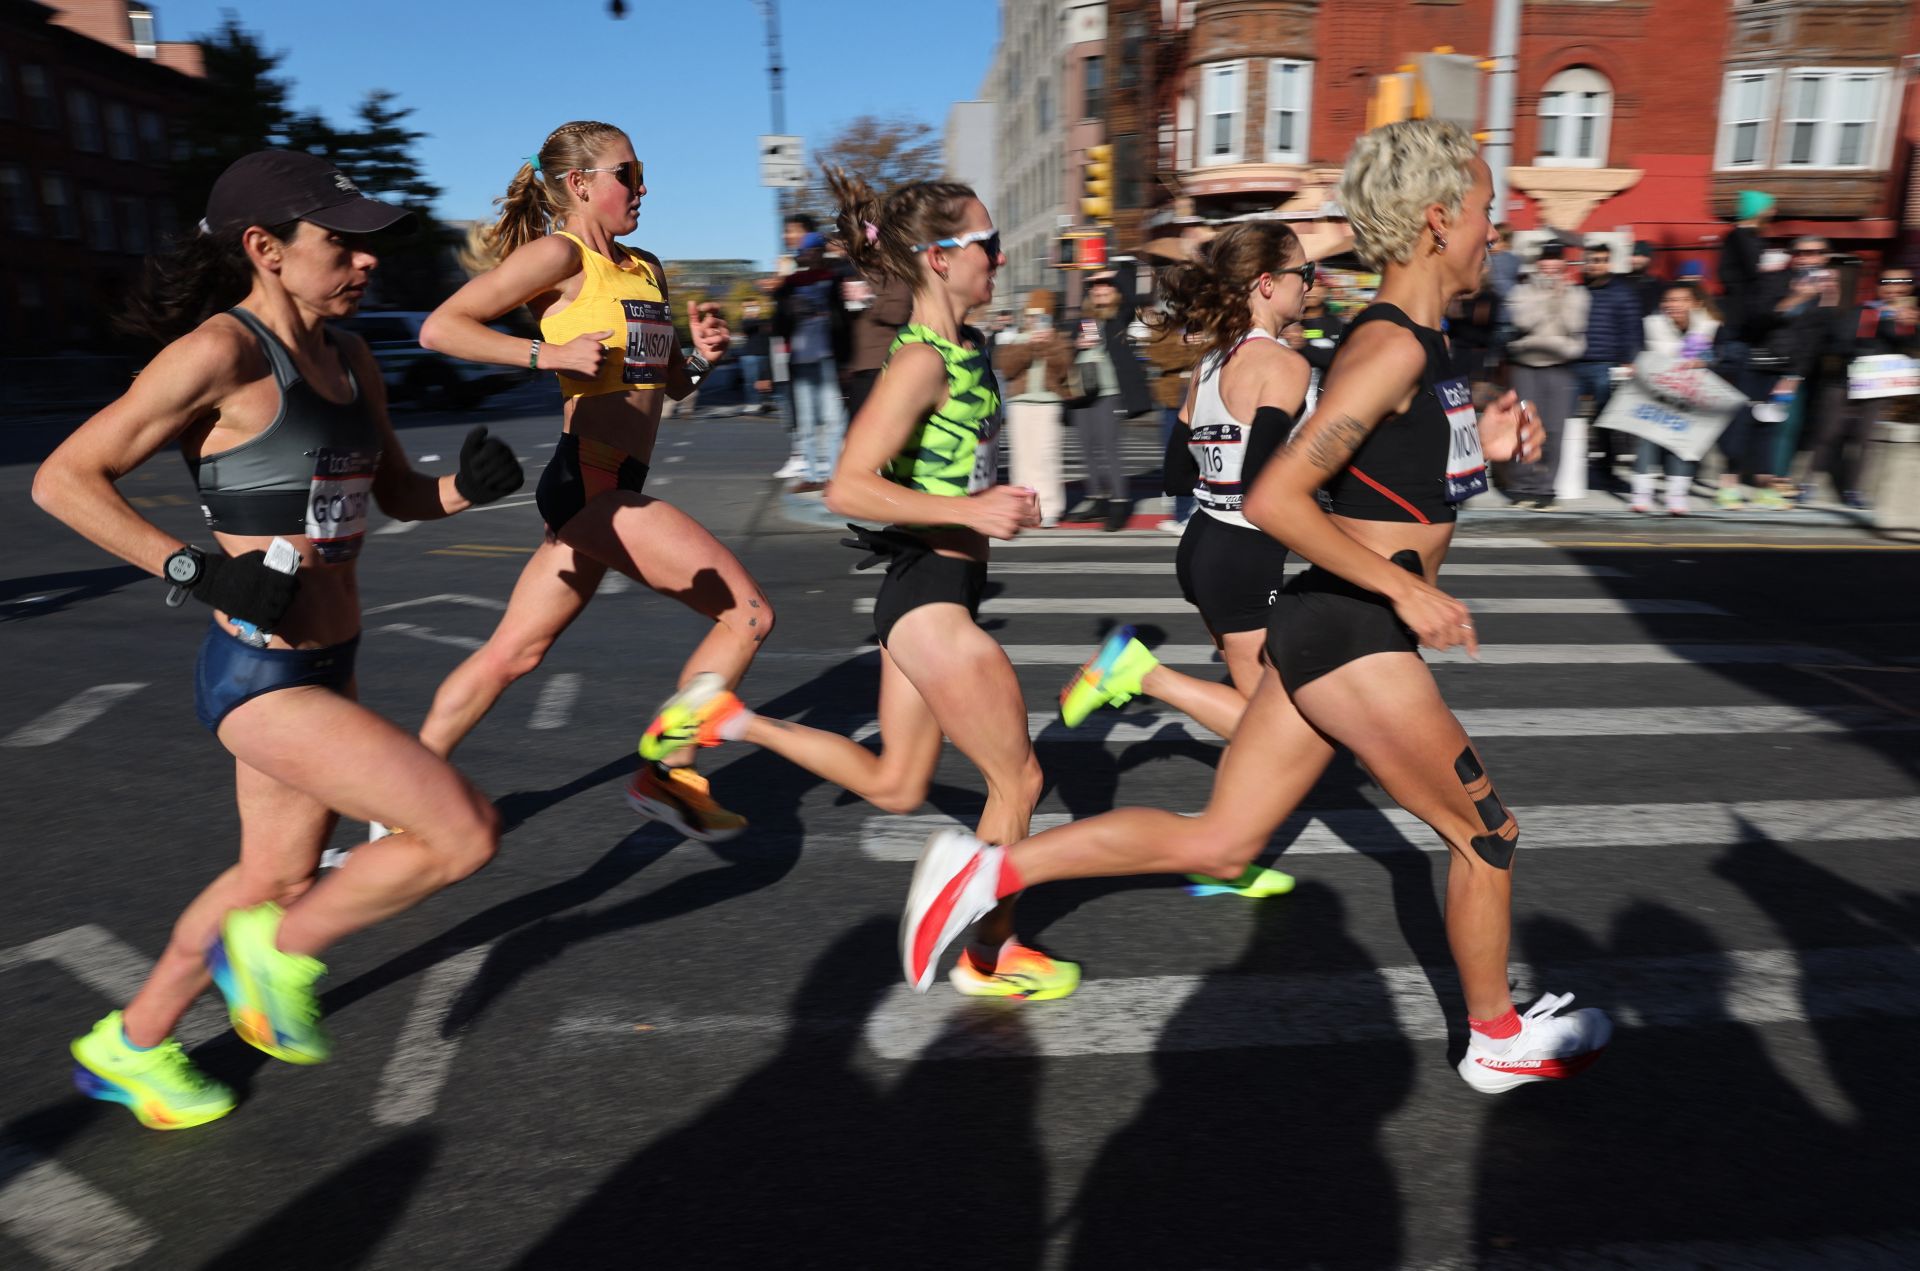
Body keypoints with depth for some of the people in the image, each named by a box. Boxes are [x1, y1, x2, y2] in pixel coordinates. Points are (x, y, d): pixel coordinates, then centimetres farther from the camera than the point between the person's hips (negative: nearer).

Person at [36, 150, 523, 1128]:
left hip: (326, 668, 9)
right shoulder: (220, 352, -15)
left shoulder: (346, 358, 7)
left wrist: (467, 484, -5)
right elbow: (64, 478, -11)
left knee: (277, 881, 23)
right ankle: (279, 954, 14)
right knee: (466, 834, -11)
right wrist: (196, 570, -19)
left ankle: (129, 1047, 46)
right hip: (260, 677, -9)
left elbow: (399, 495, 15)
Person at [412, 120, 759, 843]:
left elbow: (669, 383, 24)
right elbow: (440, 328, -11)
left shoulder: (646, 269, 18)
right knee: (748, 615, -7)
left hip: (611, 492, 8)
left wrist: (699, 358, 4)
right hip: (592, 485, -8)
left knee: (515, 652, 14)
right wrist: (551, 354, -18)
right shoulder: (561, 254, -6)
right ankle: (666, 776, 5)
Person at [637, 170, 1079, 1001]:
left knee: (893, 788, 20)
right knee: (1018, 781, 5)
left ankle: (728, 718, 25)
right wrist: (971, 511, -27)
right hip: (931, 595, -9)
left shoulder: (967, 349, 11)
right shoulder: (920, 360, -17)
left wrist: (1002, 503, 10)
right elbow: (849, 489, -24)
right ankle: (989, 958, 23)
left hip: (932, 591, 9)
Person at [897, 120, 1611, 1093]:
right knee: (1486, 833, 12)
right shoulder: (1389, 348, -16)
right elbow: (1275, 499, -25)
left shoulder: (1420, 344, 15)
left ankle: (988, 868, 13)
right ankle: (1499, 1040, 35)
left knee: (1218, 844, 12)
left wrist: (1479, 445, 11)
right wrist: (1406, 587, -19)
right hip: (1351, 635, -9)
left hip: (1330, 625, 9)